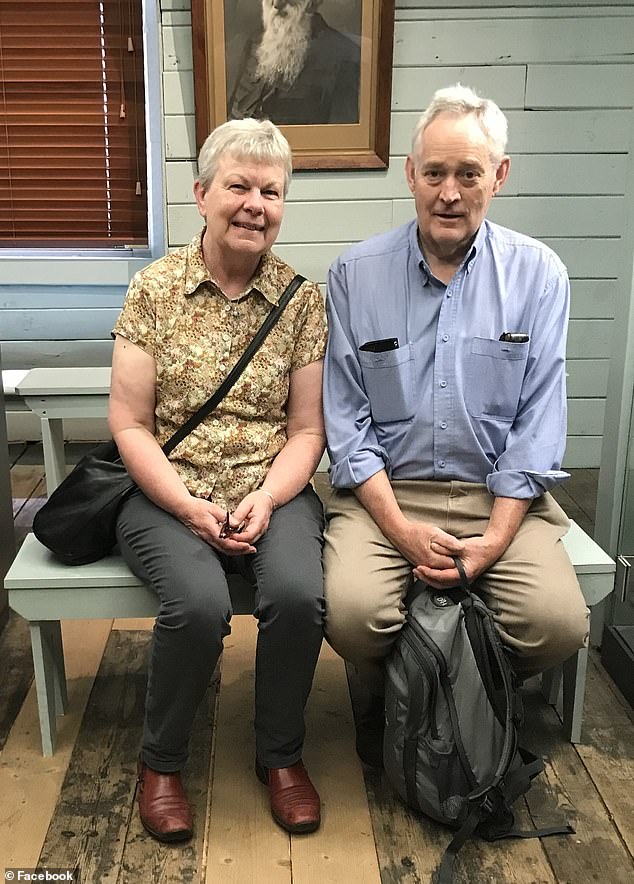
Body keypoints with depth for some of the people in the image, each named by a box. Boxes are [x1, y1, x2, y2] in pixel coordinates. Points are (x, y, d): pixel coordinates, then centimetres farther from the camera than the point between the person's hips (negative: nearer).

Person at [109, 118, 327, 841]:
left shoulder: (303, 300, 4)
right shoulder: (154, 288, 0)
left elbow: (307, 430, 3)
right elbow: (128, 425, -2)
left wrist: (264, 500, -14)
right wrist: (192, 508, -15)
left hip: (273, 493, 2)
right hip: (168, 494, -1)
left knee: (298, 593, -27)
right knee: (198, 603, -29)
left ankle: (280, 754, 3)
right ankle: (160, 760, 3)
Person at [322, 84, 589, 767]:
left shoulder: (537, 275, 3)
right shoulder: (355, 275, 1)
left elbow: (538, 423, 0)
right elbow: (346, 421, -2)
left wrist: (494, 540, -11)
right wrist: (402, 530, -13)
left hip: (499, 492, 1)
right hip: (382, 490, 0)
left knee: (558, 624, -21)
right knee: (352, 612, -26)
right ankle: (384, 695, 12)